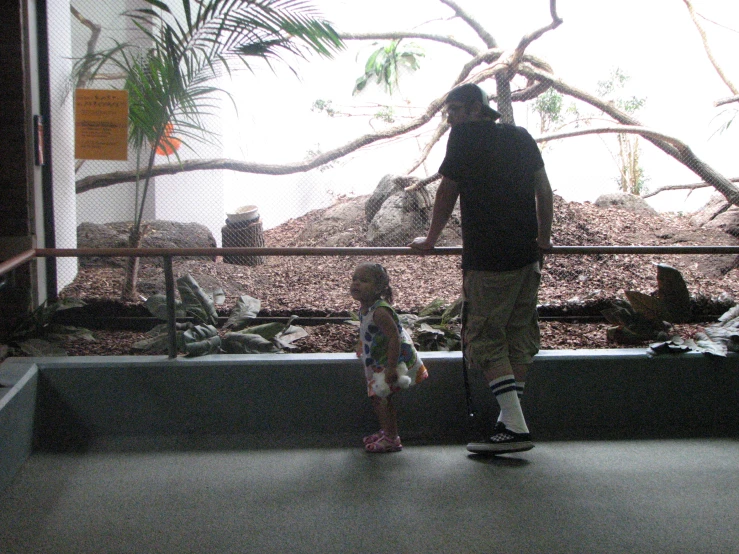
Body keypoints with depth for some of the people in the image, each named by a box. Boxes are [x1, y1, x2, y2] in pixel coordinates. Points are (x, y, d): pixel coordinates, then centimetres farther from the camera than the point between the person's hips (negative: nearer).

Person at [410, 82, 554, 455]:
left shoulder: (466, 136, -1)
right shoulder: (521, 137, 16)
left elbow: (447, 193, 5)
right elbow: (544, 191, 16)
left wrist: (430, 239, 16)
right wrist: (543, 237, 25)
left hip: (489, 258, -7)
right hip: (528, 255, 7)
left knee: (485, 339, -4)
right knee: (518, 336, 11)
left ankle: (516, 427, -11)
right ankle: (509, 419, 14)